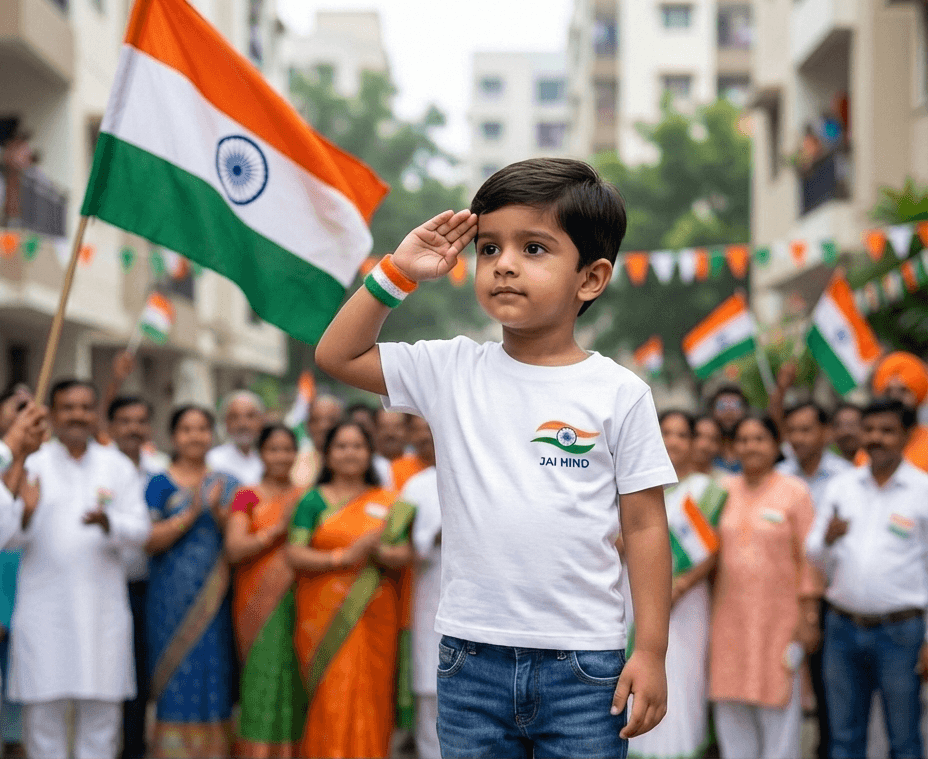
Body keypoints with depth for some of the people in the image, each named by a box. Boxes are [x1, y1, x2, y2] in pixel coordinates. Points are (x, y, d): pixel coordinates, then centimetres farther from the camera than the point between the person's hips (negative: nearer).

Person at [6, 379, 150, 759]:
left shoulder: (118, 466, 10)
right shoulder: (31, 465, 5)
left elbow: (140, 527, 1)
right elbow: (9, 538, -1)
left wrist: (107, 522, -20)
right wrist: (24, 515, -23)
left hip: (102, 604, 1)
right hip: (43, 607, -1)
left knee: (101, 711, 3)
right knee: (43, 711, -1)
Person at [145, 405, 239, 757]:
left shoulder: (227, 484, 12)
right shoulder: (161, 484, 2)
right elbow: (150, 540, -8)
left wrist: (219, 511, -13)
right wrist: (191, 513, -17)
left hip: (216, 599, 3)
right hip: (173, 596, -3)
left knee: (215, 676, 2)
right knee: (178, 679, -3)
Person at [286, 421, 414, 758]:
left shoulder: (388, 503, 12)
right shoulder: (314, 501, 5)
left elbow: (405, 555, 4)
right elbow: (295, 555, -4)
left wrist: (378, 551, -17)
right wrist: (345, 557, -16)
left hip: (374, 616, 2)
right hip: (325, 615, -2)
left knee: (371, 700, 1)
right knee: (330, 700, -8)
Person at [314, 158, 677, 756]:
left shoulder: (620, 394, -2)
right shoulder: (451, 371, 4)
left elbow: (645, 526, -1)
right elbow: (337, 355, 7)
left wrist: (652, 651, -4)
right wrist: (397, 273, -1)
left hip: (584, 661, -2)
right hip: (472, 655, 2)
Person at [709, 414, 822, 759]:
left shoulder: (794, 492, -2)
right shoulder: (725, 491, 10)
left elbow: (808, 559, -4)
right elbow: (713, 552, 13)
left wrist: (808, 617, -8)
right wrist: (710, 614, 9)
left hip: (778, 615, -4)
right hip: (729, 617, 4)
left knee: (778, 707, -1)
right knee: (731, 710, 6)